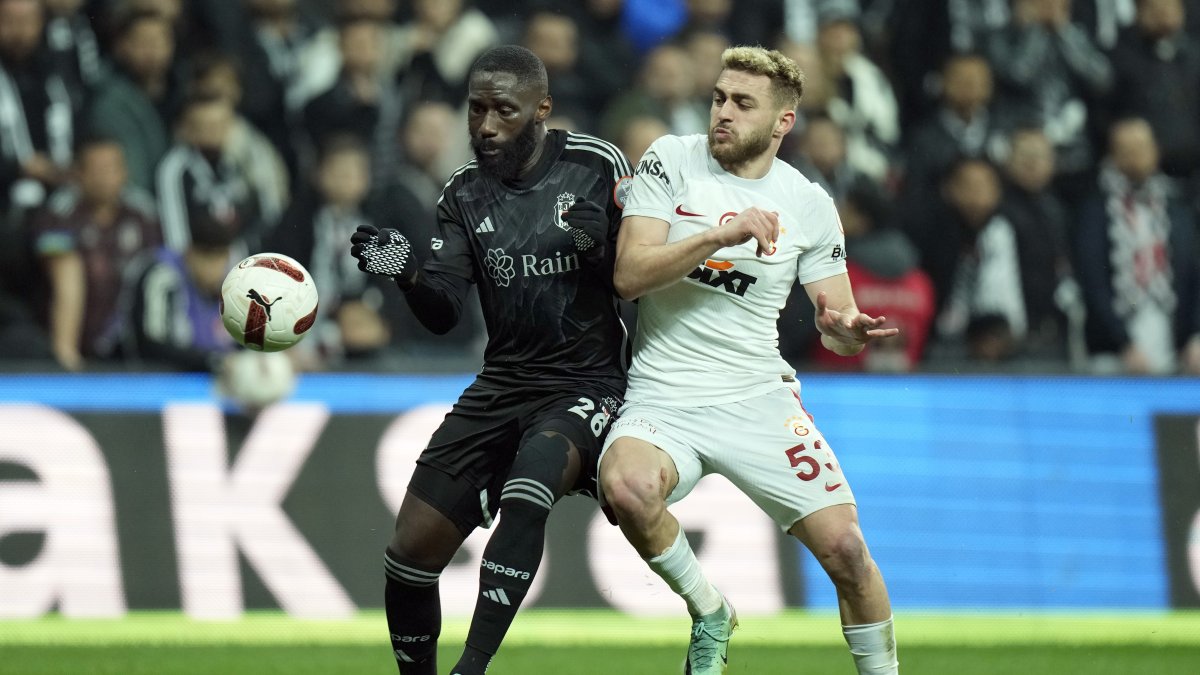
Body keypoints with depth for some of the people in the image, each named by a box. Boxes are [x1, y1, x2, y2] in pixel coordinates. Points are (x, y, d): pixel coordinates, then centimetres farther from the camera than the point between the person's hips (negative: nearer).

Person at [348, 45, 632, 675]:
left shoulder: (595, 166, -6)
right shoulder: (464, 193, 4)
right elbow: (442, 312, -2)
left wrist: (604, 241, -23)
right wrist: (404, 272, -22)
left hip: (583, 386, -5)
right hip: (500, 387, 5)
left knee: (524, 497, -35)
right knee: (409, 556, -1)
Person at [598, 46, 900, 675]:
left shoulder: (809, 204, 4)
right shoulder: (671, 161, -1)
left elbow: (837, 323, 8)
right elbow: (628, 275, -10)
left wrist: (848, 329, -17)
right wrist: (722, 234, -22)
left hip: (760, 397, 1)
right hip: (663, 399, -1)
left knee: (845, 548, -12)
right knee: (627, 488, -33)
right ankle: (709, 613, -5)